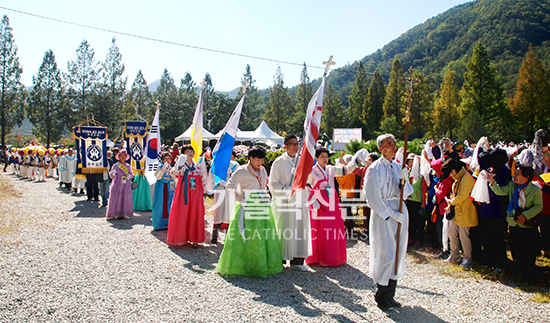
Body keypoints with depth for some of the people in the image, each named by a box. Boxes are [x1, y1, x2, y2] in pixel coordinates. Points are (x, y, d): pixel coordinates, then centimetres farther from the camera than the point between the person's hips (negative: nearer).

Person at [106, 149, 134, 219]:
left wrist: (130, 175, -7)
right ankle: (114, 214, 1)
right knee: (116, 199, -5)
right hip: (117, 185, -3)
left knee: (126, 199, 0)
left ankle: (124, 214, 6)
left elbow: (132, 174, 15)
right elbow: (111, 176, 0)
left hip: (126, 185, 3)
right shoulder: (115, 166, 1)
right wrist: (113, 173, -22)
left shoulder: (128, 166, 10)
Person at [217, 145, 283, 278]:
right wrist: (240, 198, -14)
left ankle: (262, 265, 19)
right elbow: (229, 186, -10)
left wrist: (265, 197, 11)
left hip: (261, 207, 6)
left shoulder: (263, 170, 12)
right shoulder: (242, 171, -7)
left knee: (265, 236, 7)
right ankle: (238, 265, 9)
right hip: (247, 207, -6)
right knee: (245, 236, -3)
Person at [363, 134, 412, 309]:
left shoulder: (398, 167, 11)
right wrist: (391, 214, -13)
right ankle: (381, 294, 13)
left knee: (398, 253, 9)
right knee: (386, 254, -6)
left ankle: (390, 295, 21)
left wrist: (404, 180, -12)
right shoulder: (375, 169, -8)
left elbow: (406, 193, 8)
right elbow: (373, 197, -12)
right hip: (382, 214, -7)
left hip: (400, 211, 7)